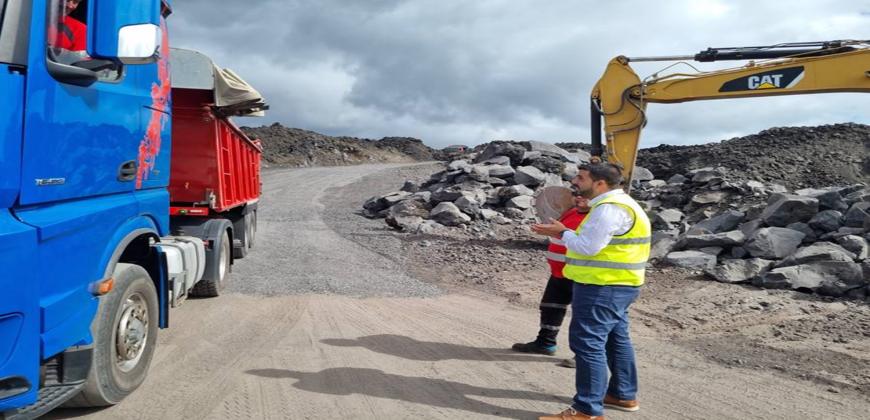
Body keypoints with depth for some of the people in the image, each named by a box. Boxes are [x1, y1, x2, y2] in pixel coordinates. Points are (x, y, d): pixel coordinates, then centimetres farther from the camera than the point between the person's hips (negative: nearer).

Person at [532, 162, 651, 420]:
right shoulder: (614, 204, 14)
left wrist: (562, 232, -7)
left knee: (588, 343, -8)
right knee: (615, 339, 19)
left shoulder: (609, 208, -20)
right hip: (613, 285, 11)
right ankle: (623, 395, 31)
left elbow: (588, 247, -22)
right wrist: (560, 233, 11)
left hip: (602, 287, -11)